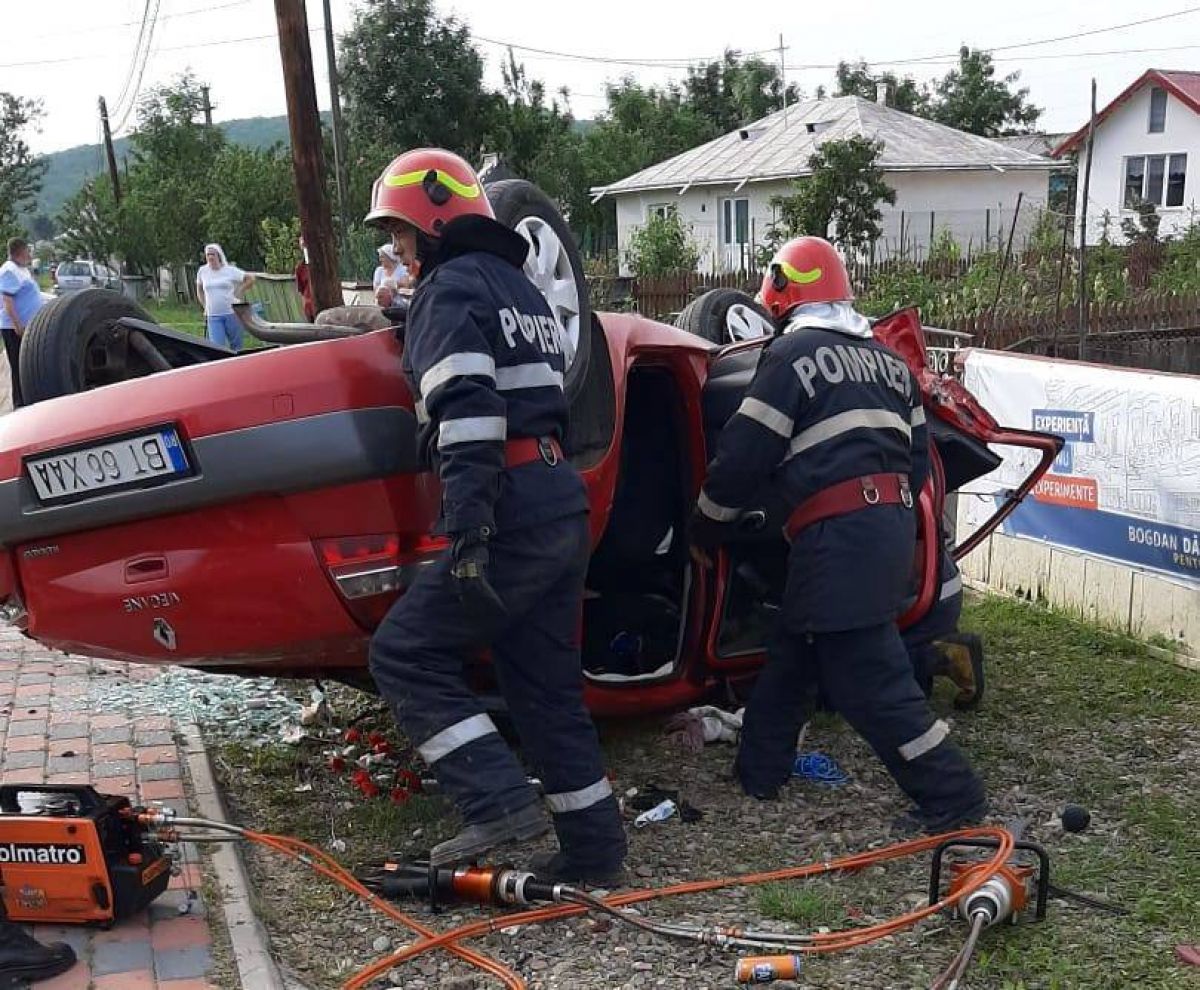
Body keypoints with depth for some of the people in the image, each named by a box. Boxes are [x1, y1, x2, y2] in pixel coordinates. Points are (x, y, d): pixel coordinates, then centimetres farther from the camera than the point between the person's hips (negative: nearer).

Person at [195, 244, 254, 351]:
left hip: (231, 313, -1)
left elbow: (250, 279, 4)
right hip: (213, 316, 1)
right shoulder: (202, 271, 7)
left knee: (236, 346, 7)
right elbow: (199, 289, 23)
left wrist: (238, 293, 1)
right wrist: (205, 306, 14)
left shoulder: (230, 270, -2)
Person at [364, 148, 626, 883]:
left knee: (406, 655, -2)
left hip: (512, 516, -9)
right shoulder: (522, 289, 25)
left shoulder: (450, 288, -5)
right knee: (547, 685, 13)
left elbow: (467, 413, -19)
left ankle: (502, 802, -8)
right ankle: (594, 846, 18)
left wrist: (466, 527, -25)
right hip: (566, 506, 9)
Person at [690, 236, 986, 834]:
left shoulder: (793, 352, -4)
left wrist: (705, 531, 8)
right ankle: (759, 769, 28)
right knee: (794, 647, 18)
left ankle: (950, 795, 3)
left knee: (866, 675, -3)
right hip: (894, 522, 9)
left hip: (837, 534, -9)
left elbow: (744, 455, -6)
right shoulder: (886, 358, 19)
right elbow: (917, 455, 20)